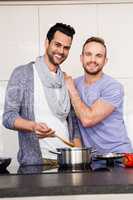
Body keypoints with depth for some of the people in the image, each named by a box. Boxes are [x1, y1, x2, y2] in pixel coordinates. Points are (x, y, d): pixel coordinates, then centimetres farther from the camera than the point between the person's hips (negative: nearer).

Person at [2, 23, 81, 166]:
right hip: (35, 161, -4)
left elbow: (72, 122, 14)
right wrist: (33, 126, -26)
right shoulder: (23, 73, -3)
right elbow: (9, 116, -8)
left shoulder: (66, 79, 13)